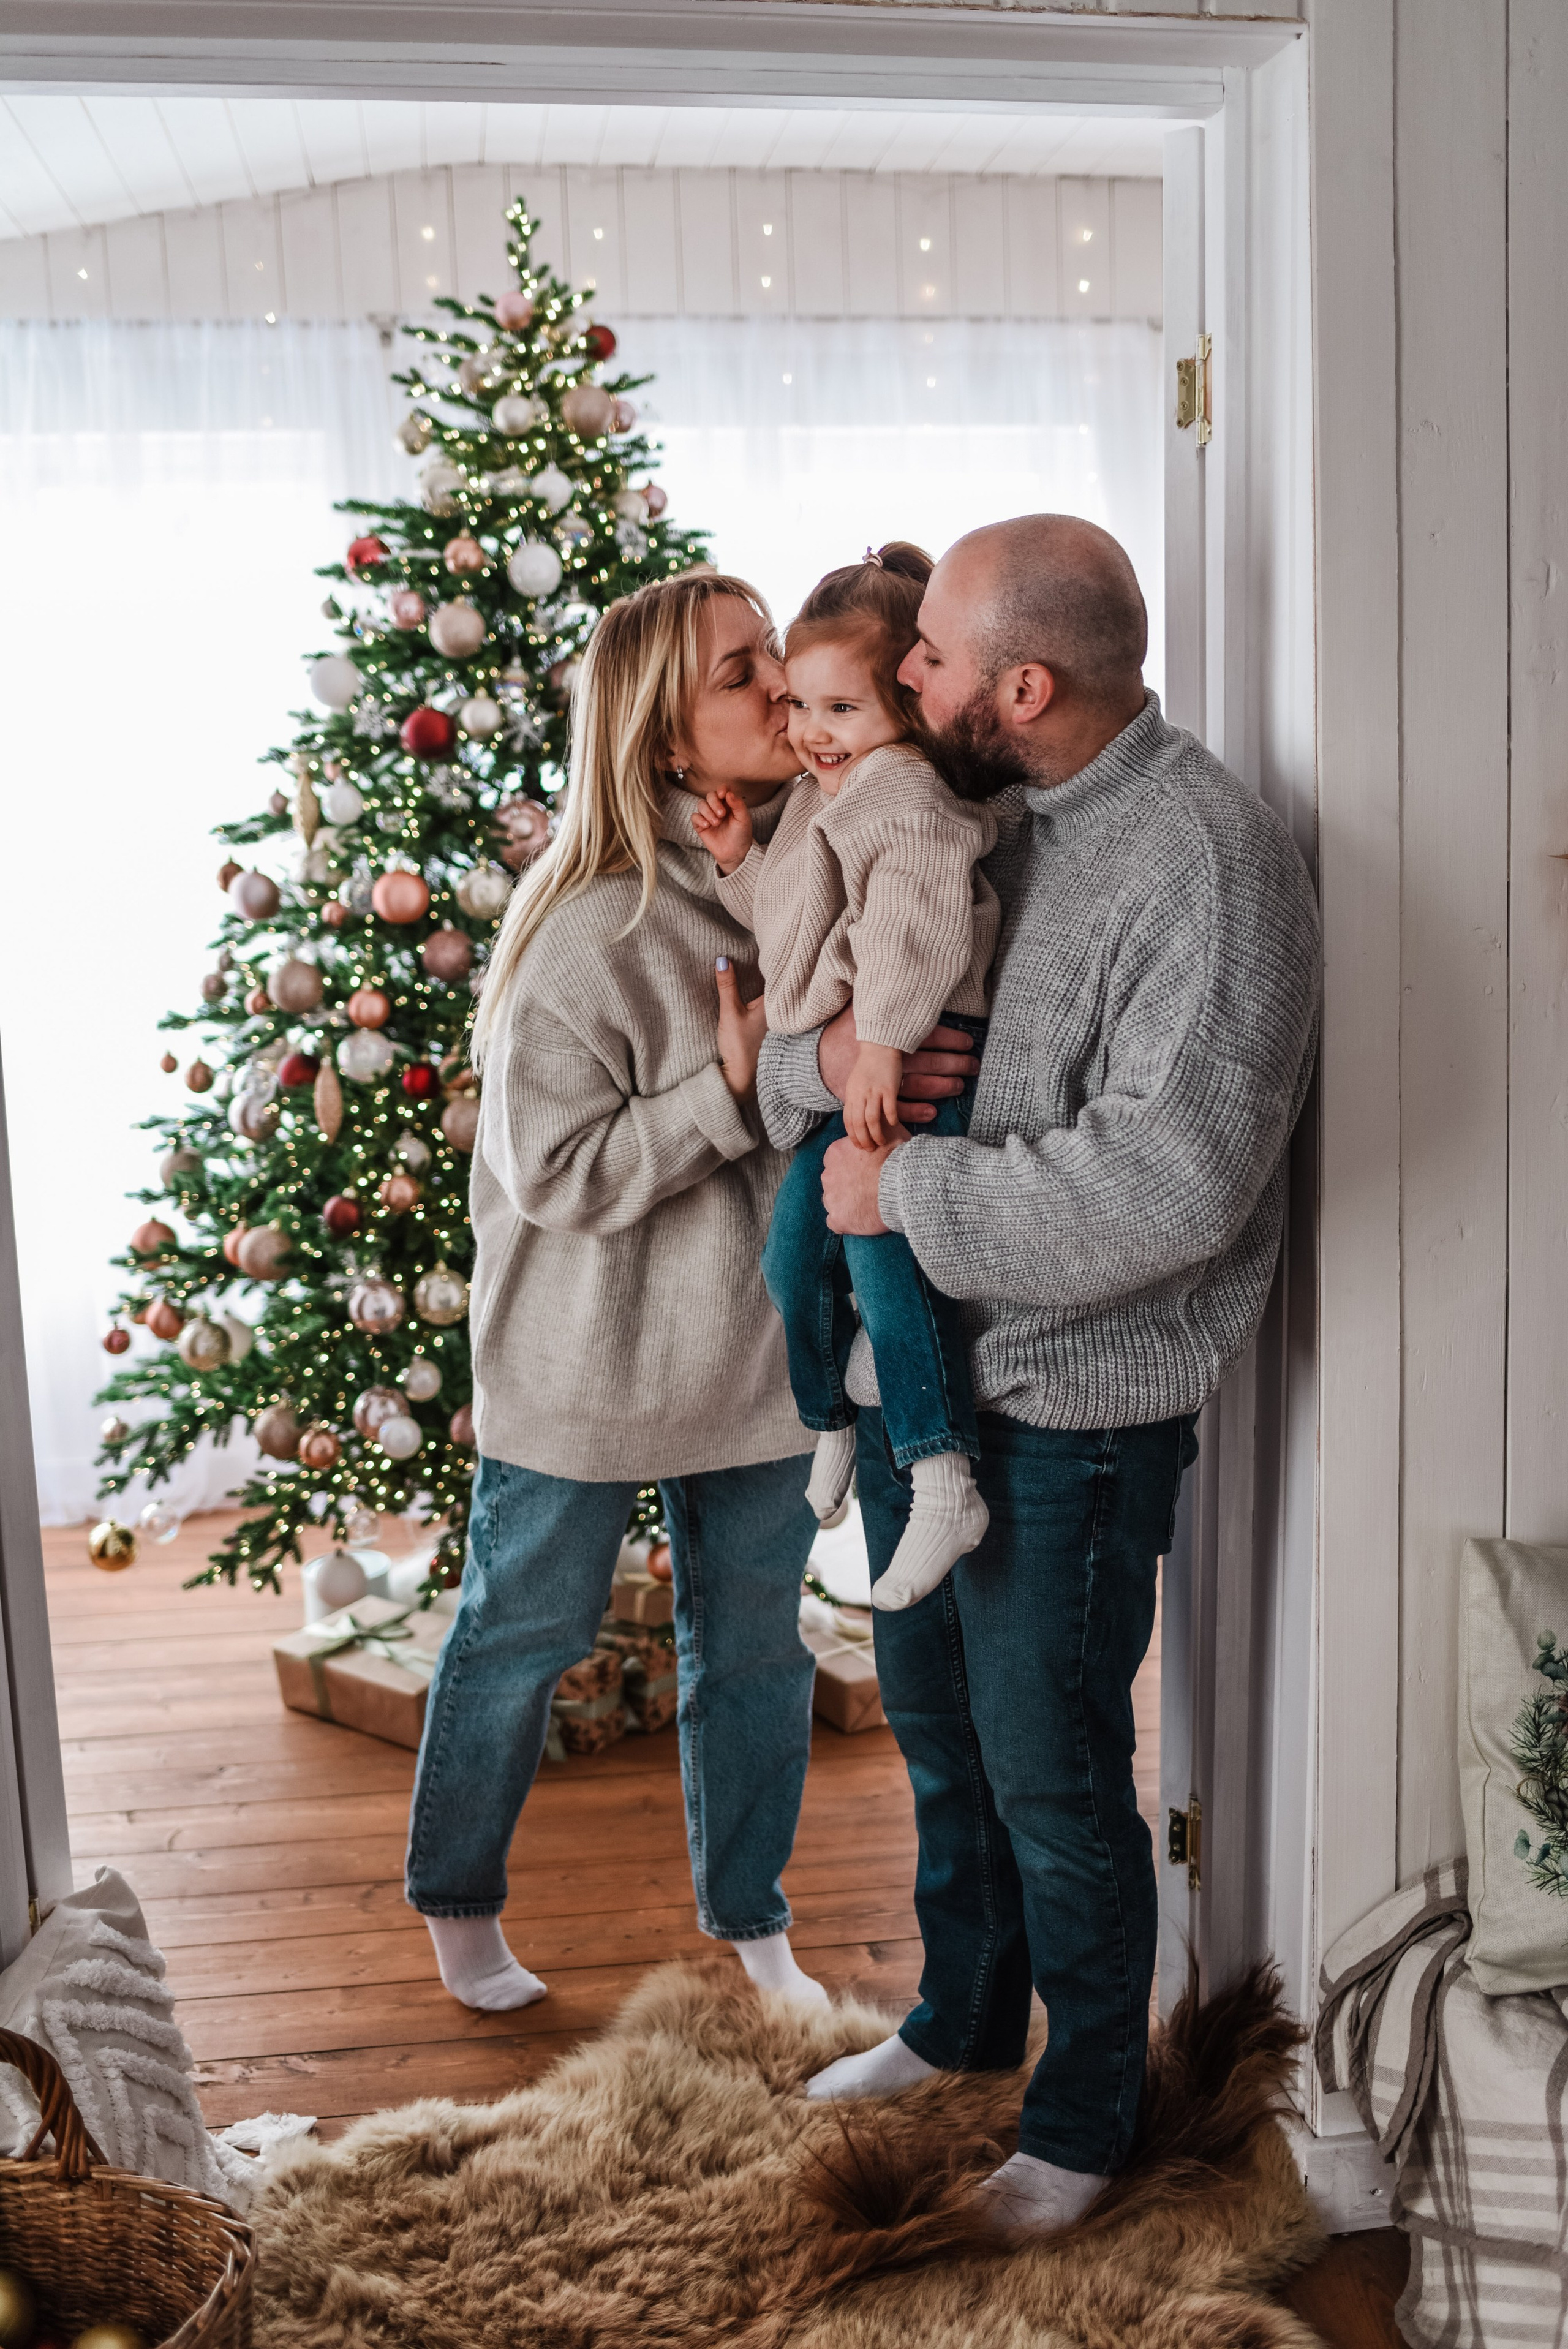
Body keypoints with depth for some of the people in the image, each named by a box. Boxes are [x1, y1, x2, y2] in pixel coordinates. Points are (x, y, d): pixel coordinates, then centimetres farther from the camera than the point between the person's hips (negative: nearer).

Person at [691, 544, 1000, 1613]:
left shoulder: (912, 797, -12)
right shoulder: (822, 799, 20)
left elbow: (914, 931, -25)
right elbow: (783, 921, 28)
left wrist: (884, 1044, -33)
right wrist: (740, 856, 13)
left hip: (913, 1063, -10)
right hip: (833, 1076, 10)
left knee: (882, 1245, -17)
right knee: (793, 1250, 12)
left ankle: (944, 1477, -10)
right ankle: (830, 1425, 33)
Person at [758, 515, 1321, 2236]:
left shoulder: (1208, 863, -19)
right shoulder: (964, 817, 7)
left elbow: (1168, 1185, -30)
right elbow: (778, 1064, 9)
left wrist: (907, 1190, -21)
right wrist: (824, 1054, -15)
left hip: (1066, 1406, -8)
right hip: (914, 1370, 8)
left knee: (1053, 1776, 8)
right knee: (936, 1724, 23)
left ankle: (1085, 2113, 34)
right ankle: (965, 2016, 48)